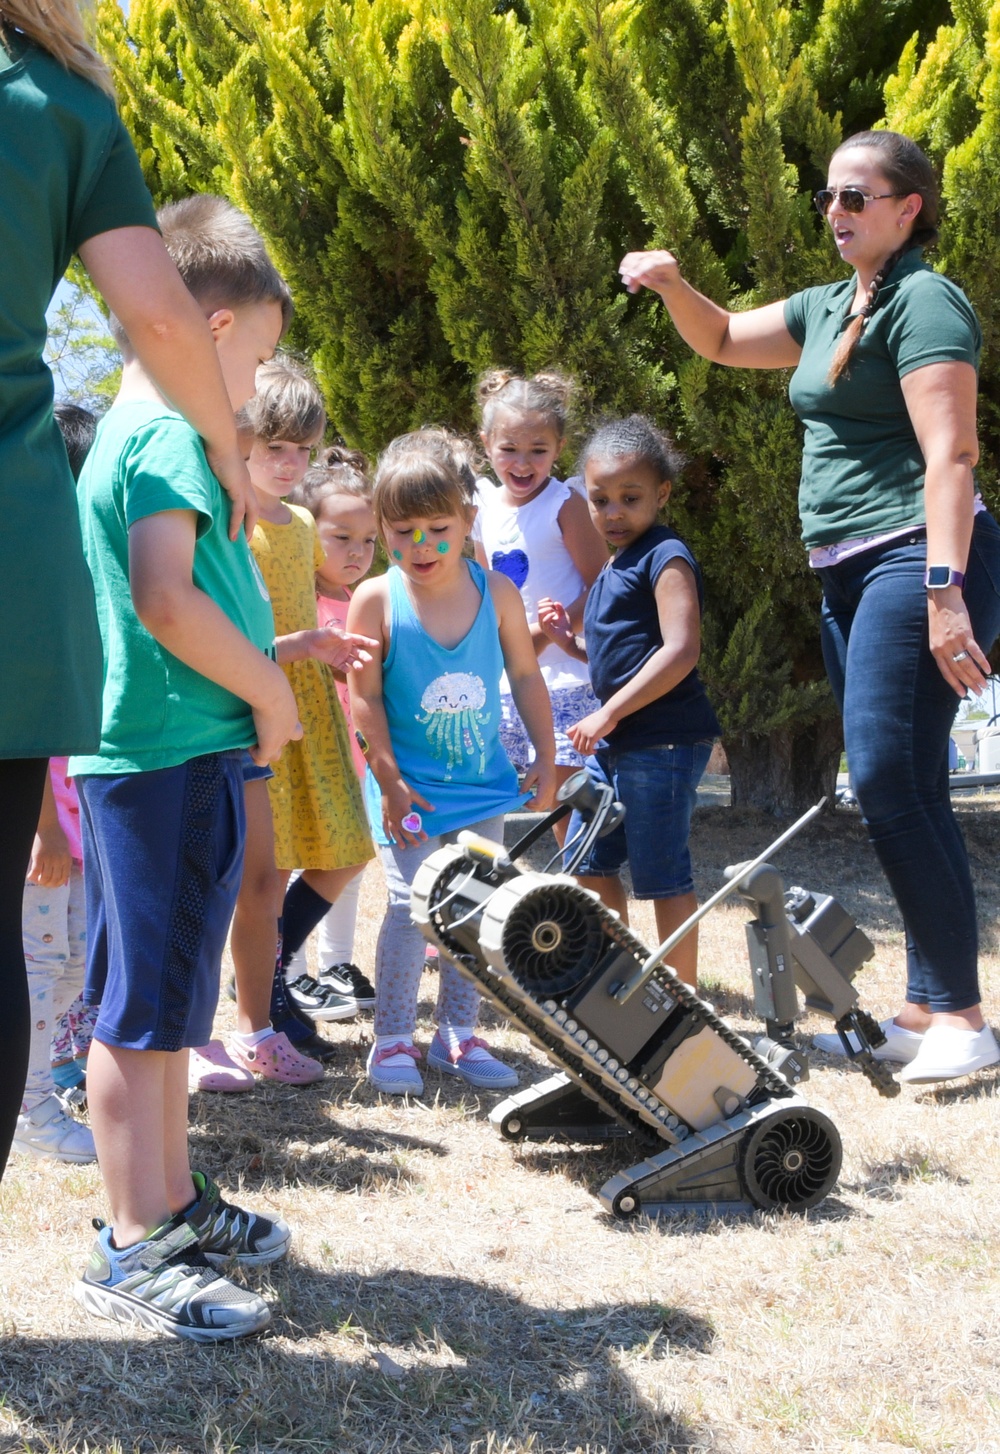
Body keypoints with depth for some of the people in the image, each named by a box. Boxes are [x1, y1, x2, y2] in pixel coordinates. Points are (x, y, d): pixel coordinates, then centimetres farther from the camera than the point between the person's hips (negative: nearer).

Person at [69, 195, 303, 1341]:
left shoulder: (123, 433, 17)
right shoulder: (167, 437, -14)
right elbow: (165, 600, -25)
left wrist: (254, 668, 16)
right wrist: (268, 689, -14)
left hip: (175, 758, 11)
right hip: (170, 759, -11)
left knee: (166, 998, 18)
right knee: (141, 1005, -5)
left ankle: (171, 1199, 30)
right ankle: (134, 1249, 0)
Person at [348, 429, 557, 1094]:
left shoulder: (497, 593, -4)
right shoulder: (376, 600, -11)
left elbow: (526, 677, 7)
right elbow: (366, 697, -9)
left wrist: (547, 758, 7)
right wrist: (389, 780, -12)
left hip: (483, 781, 3)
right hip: (411, 785, -3)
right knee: (412, 905, -9)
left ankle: (459, 1035, 19)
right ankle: (393, 1039, 3)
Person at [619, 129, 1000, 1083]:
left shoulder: (924, 301, -10)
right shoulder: (830, 307, 18)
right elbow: (722, 340, 31)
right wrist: (671, 285, 10)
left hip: (914, 562, -10)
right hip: (849, 573, 10)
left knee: (888, 777, -15)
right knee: (897, 790, 9)